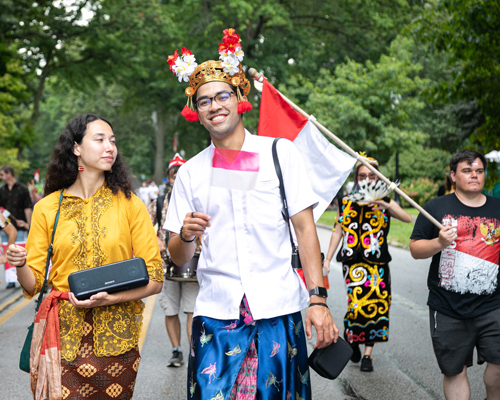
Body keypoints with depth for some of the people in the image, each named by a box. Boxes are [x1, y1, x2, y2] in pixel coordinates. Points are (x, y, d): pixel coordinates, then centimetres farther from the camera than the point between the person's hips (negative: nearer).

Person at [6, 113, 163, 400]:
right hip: (63, 336, 0)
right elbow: (33, 284, 6)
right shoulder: (47, 208, 5)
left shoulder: (129, 204, 2)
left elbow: (154, 280, -1)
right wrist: (20, 264, -15)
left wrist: (109, 298, -15)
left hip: (115, 338, 0)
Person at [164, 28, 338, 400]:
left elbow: (305, 228, 0)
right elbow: (179, 257, 10)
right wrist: (186, 236, -12)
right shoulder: (190, 172, 9)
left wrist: (318, 299, -9)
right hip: (216, 312, 2)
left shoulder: (280, 152, 4)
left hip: (278, 309, -1)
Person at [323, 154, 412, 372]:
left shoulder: (385, 203, 6)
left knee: (374, 306, -4)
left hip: (377, 264, 0)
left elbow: (408, 218, -10)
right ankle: (350, 339, 20)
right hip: (352, 262, 0)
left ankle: (367, 353, 6)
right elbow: (338, 231, 12)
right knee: (357, 304, -8)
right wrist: (327, 258, 7)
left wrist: (384, 204, -22)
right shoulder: (346, 203, 9)